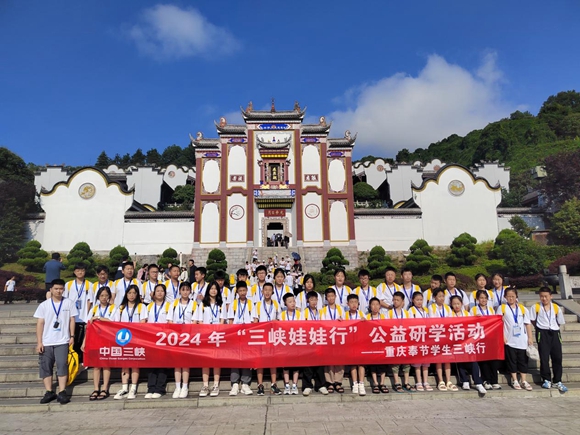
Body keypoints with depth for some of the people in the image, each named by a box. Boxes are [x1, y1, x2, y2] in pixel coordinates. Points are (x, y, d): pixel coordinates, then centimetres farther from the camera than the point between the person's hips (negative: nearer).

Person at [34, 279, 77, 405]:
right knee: (45, 366, 5)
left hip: (62, 341, -1)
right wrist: (39, 342, -4)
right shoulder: (44, 305, 2)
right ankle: (49, 392, 16)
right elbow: (40, 323, 0)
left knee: (62, 365, -5)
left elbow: (72, 320, 5)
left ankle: (62, 392, -1)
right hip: (46, 342, 2)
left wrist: (72, 336, -2)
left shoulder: (69, 303, 2)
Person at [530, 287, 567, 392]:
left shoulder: (556, 308, 4)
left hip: (555, 333, 2)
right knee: (544, 357, 0)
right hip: (542, 333, -2)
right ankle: (546, 380, 12)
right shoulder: (536, 307, -2)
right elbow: (533, 320, 3)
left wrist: (553, 328, 6)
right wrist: (540, 328, 3)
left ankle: (557, 381, 16)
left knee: (557, 357, 4)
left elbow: (560, 322, 12)